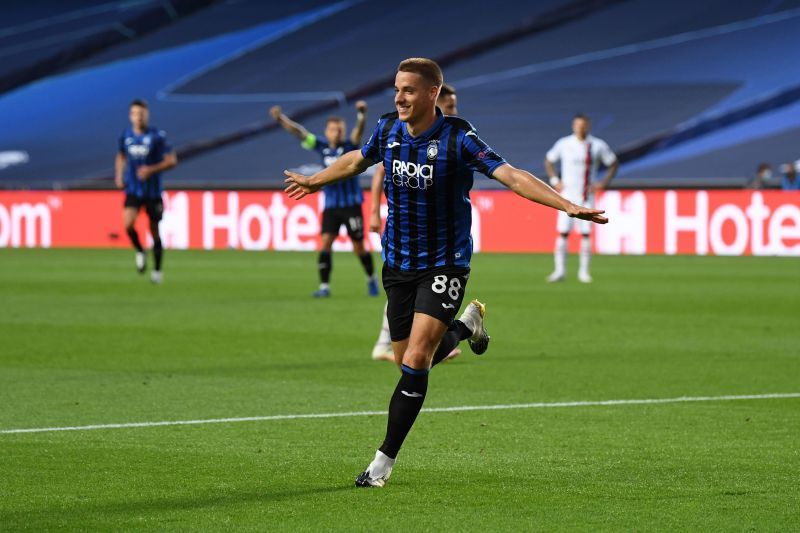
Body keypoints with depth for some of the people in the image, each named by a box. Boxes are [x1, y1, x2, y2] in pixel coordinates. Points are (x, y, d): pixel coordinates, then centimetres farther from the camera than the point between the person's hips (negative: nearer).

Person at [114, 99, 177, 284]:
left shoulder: (157, 136, -10)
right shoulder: (126, 135, 2)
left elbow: (172, 161, -9)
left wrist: (151, 170, -21)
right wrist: (119, 175, 6)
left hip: (153, 191, -2)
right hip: (132, 190, 2)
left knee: (154, 231, 5)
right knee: (128, 223, -21)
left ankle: (157, 270, 22)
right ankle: (140, 252, 7)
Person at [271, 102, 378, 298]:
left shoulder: (349, 146, -7)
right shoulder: (322, 146, 3)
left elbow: (358, 131, -25)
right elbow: (299, 132, 1)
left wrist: (362, 115, -44)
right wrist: (281, 119, -8)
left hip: (351, 204, -3)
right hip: (331, 205, 3)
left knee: (359, 247, 3)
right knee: (326, 241, -10)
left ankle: (371, 279, 26)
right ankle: (324, 286, -8)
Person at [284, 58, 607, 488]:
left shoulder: (457, 138, -18)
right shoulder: (387, 130, -1)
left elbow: (512, 176, -25)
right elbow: (356, 161, 21)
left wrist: (568, 206, -37)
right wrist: (315, 181, 36)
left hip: (444, 264, -5)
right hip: (398, 263, 5)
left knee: (416, 360, -16)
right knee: (408, 361, 8)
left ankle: (385, 460, -7)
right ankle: (465, 326, 39)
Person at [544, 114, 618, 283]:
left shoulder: (598, 145, -1)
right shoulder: (564, 144, 0)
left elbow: (614, 164, 10)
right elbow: (548, 161, 14)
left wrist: (603, 183, 0)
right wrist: (555, 181, 3)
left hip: (587, 197, 0)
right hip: (568, 195, 0)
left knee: (586, 234, -2)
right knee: (563, 232, -5)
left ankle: (583, 271, 6)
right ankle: (560, 271, 0)